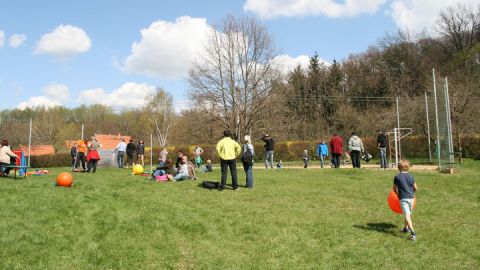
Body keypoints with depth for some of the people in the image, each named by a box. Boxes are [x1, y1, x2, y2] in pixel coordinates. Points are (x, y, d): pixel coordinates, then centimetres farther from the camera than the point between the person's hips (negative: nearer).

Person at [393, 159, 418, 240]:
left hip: (403, 198, -5)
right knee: (408, 214, 23)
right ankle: (406, 228, 39)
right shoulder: (411, 176, 5)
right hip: (411, 197, 5)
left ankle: (413, 232, -25)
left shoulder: (397, 177, -5)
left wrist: (398, 194, 23)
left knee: (407, 215, -11)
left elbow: (394, 189, 3)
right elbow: (415, 188, 12)